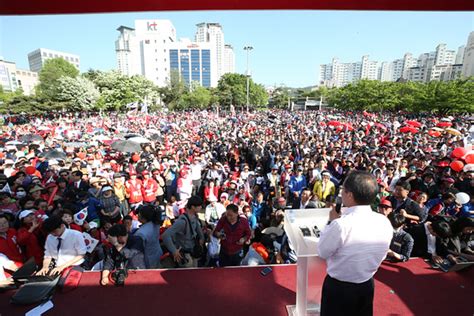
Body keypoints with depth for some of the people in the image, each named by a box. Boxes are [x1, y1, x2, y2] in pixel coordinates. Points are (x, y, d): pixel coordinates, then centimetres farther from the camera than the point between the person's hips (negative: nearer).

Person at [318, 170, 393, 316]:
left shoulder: (340, 225, -33)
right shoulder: (384, 222, -14)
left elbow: (323, 252, -15)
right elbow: (379, 255, 3)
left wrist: (331, 222, -9)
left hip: (337, 287, -5)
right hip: (367, 286, 5)